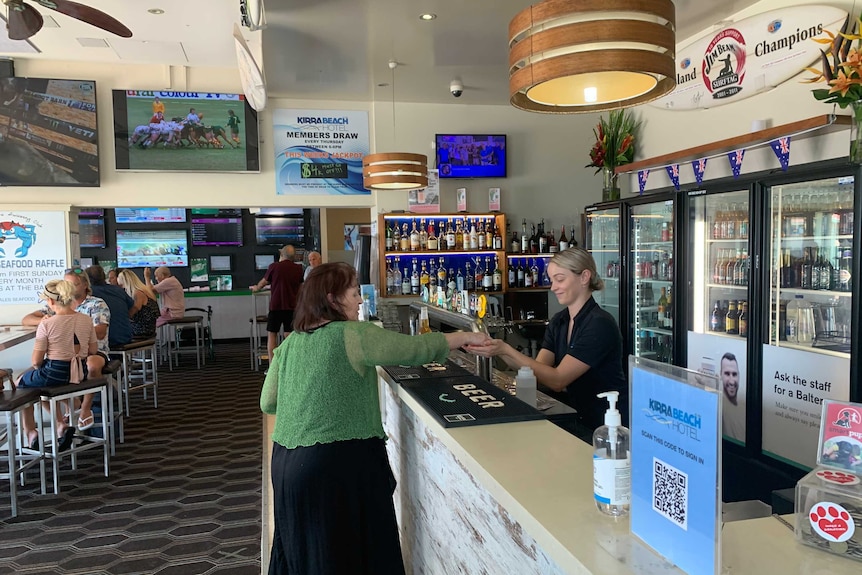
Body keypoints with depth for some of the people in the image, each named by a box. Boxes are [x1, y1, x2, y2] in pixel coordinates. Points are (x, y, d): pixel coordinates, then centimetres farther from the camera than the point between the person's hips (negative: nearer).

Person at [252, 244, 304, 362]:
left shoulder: (274, 266, -4)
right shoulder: (298, 269, 3)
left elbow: (263, 283, 10)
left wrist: (255, 288, 31)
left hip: (276, 305, -2)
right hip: (292, 306, 2)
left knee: (271, 335, 6)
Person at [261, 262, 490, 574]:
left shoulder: (290, 342, 8)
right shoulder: (354, 335, -11)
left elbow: (268, 403, 13)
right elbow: (416, 348, -10)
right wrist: (465, 337, 3)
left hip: (286, 460, 7)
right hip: (339, 461, -7)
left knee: (303, 549, 21)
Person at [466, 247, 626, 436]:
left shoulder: (600, 324, -18)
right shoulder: (558, 321, 7)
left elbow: (557, 380, -21)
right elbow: (538, 367, -3)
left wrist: (507, 350, -25)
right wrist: (499, 351, -17)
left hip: (607, 426, -6)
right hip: (574, 417, 6)